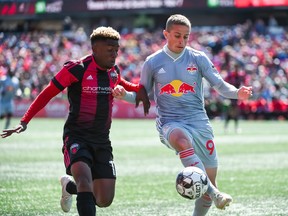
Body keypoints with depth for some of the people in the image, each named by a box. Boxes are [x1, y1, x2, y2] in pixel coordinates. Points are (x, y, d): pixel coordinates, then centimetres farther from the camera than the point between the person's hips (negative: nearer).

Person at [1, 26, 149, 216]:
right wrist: (24, 122, -15)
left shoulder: (114, 72, 7)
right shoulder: (77, 69, -12)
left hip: (102, 141, 6)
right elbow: (47, 95, -8)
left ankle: (69, 186, 32)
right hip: (77, 137, -6)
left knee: (105, 200, 2)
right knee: (85, 179, -32)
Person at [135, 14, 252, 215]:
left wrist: (237, 93, -19)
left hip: (198, 121, 3)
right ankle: (214, 192, -48)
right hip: (169, 122, -3)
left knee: (210, 180, 2)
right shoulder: (153, 62, 4)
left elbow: (220, 85, 2)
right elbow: (142, 96, 13)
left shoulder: (198, 58, 5)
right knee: (182, 141, -40)